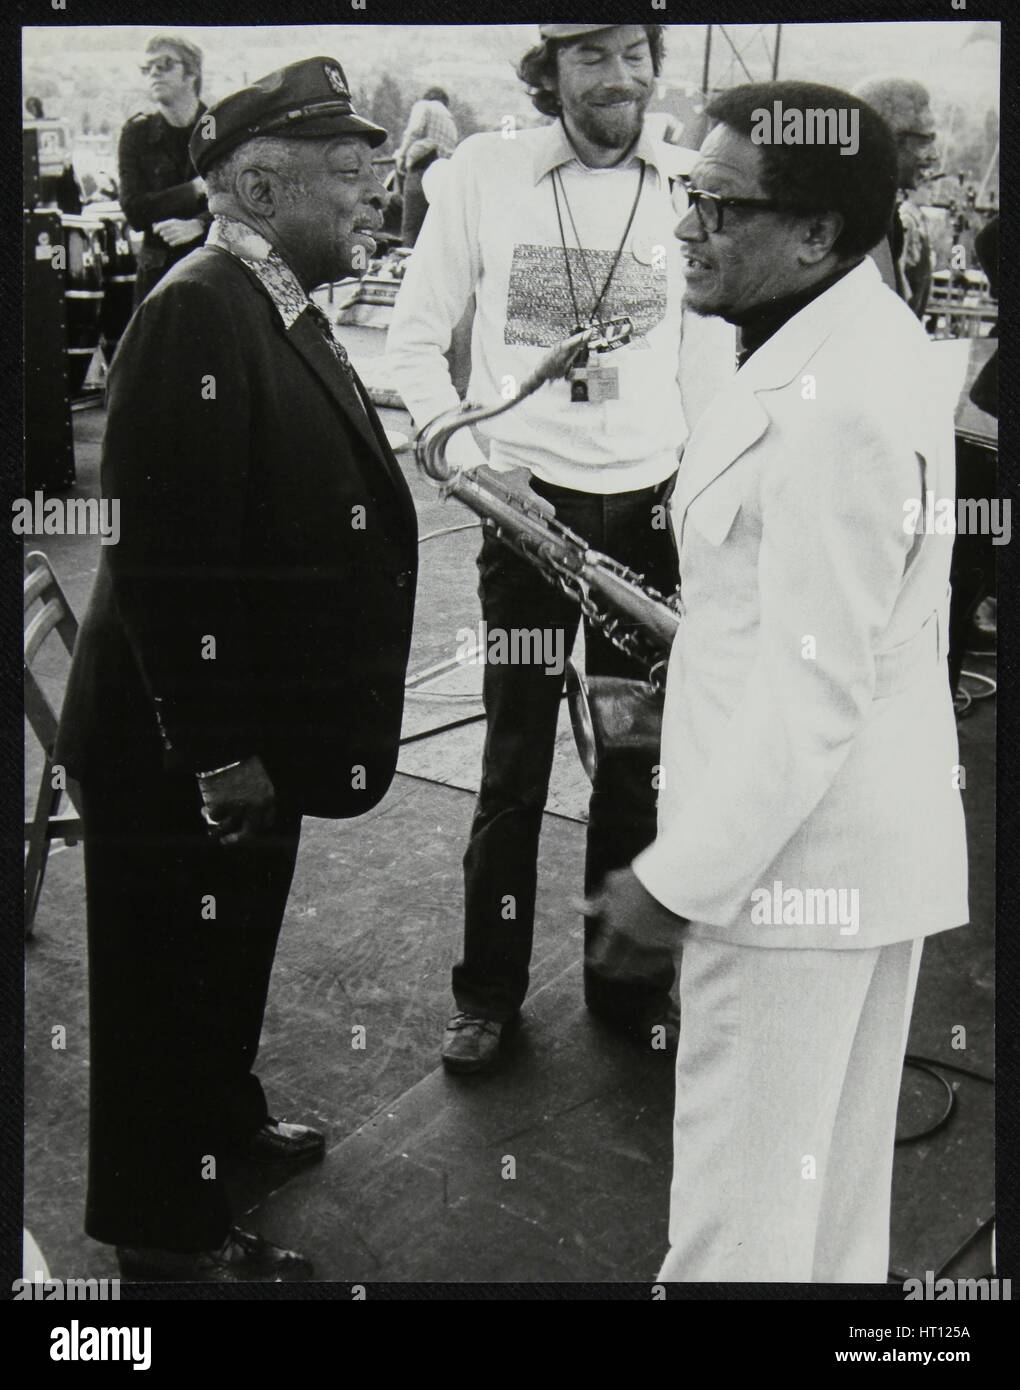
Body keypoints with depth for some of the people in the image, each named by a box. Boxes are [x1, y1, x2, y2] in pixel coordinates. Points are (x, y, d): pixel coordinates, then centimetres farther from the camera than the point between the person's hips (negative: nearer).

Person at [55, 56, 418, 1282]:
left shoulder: (279, 309, 10)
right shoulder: (196, 317, -22)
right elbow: (164, 557, -27)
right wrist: (215, 755, -24)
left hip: (256, 732, 10)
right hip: (182, 755, -10)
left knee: (235, 944, 26)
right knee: (172, 972, 7)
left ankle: (224, 1118, 48)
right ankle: (166, 1229, 25)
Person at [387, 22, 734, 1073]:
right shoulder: (486, 171, -1)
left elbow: (710, 366, 9)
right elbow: (415, 337, 4)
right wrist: (467, 455, -10)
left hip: (651, 512, 2)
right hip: (527, 504, -2)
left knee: (638, 758, 9)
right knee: (515, 764, 4)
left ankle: (631, 978, 25)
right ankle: (489, 991, 20)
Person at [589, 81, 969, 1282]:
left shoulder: (830, 407, -24)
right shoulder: (857, 342, 9)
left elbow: (814, 689, -25)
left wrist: (681, 876, -18)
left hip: (797, 854, -10)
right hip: (871, 841, 10)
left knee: (743, 1199, 6)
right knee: (835, 1182, 24)